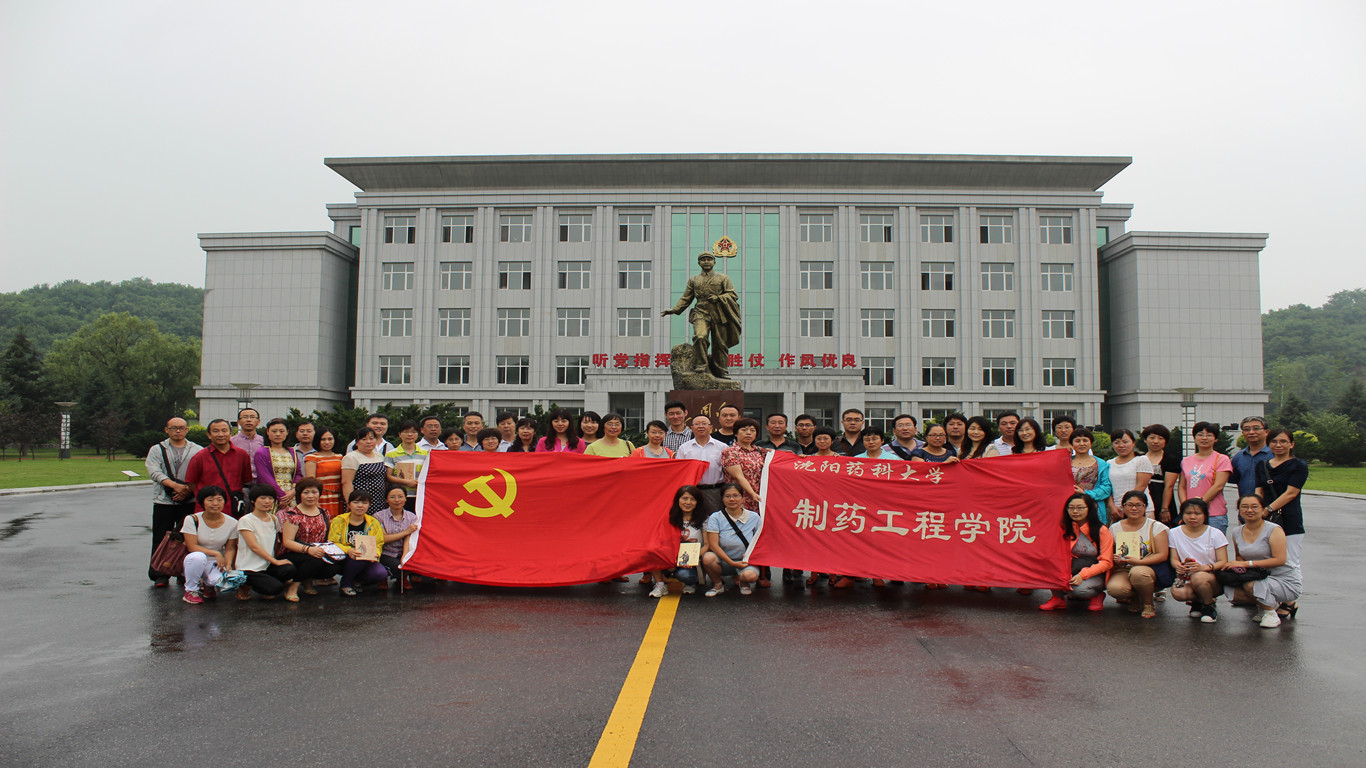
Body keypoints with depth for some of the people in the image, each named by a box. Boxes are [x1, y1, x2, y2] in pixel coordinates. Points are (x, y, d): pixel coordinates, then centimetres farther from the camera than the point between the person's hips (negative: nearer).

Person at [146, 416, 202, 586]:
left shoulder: (197, 450, 9)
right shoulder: (157, 450, 11)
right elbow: (154, 472, -4)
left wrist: (188, 490, -14)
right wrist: (175, 485, -18)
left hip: (190, 501, 0)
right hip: (163, 502, 1)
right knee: (161, 540, 1)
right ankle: (160, 575, 9)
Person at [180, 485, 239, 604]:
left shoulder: (232, 523, -3)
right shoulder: (192, 520, -10)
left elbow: (230, 548, 1)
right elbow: (192, 547, -14)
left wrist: (228, 565, -18)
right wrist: (215, 553, -22)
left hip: (217, 563, 1)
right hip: (196, 562, -1)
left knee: (222, 580, -32)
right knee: (198, 556, -38)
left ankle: (208, 585, 9)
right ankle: (191, 590, -11)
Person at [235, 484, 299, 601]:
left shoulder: (273, 519, 12)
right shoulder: (245, 521, -7)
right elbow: (254, 546, -15)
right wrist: (276, 561, -19)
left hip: (268, 565, 4)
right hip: (248, 568, -4)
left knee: (289, 569, -28)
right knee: (275, 588, -24)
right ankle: (246, 586, 3)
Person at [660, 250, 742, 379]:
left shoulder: (722, 278, 14)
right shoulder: (693, 280, 19)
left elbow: (733, 295, 7)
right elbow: (685, 299, 19)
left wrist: (718, 298, -9)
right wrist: (674, 310, 5)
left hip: (719, 314, 0)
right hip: (701, 313, 0)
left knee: (720, 344, 2)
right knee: (700, 337, -25)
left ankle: (720, 371, 15)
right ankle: (702, 366, -19)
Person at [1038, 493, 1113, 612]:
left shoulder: (1102, 530, -8)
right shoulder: (1065, 528, 2)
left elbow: (1106, 562, -10)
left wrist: (1082, 575, -22)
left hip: (1095, 574, -3)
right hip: (1071, 571, 3)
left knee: (1079, 589, -34)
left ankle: (1097, 596, 2)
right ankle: (1058, 597, -4)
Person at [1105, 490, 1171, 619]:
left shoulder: (1156, 527, 1)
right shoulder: (1114, 528, 8)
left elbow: (1162, 555, -7)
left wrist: (1138, 562, -21)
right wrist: (1114, 559, -16)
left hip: (1150, 568, -2)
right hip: (1122, 570, 2)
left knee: (1138, 572, -39)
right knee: (1114, 588, -32)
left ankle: (1148, 604, -6)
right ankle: (1134, 597, 8)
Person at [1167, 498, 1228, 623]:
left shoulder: (1215, 534, -1)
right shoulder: (1174, 533, 6)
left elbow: (1223, 562, -6)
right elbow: (1174, 559, 4)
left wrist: (1204, 567, -27)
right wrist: (1178, 566, -22)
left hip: (1212, 577, -2)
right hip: (1187, 580, 2)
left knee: (1198, 577, -38)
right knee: (1177, 592, -34)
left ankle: (1210, 607, -5)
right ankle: (1197, 602, 5)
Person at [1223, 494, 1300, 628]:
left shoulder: (1274, 530, -13)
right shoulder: (1236, 533, 5)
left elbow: (1280, 560, -21)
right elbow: (1239, 556, 18)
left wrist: (1246, 563, -24)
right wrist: (1238, 564, -8)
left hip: (1285, 582, -7)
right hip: (1259, 578, 7)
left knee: (1251, 585, -34)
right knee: (1230, 590, -19)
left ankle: (1271, 612, -3)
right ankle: (1276, 604, 6)